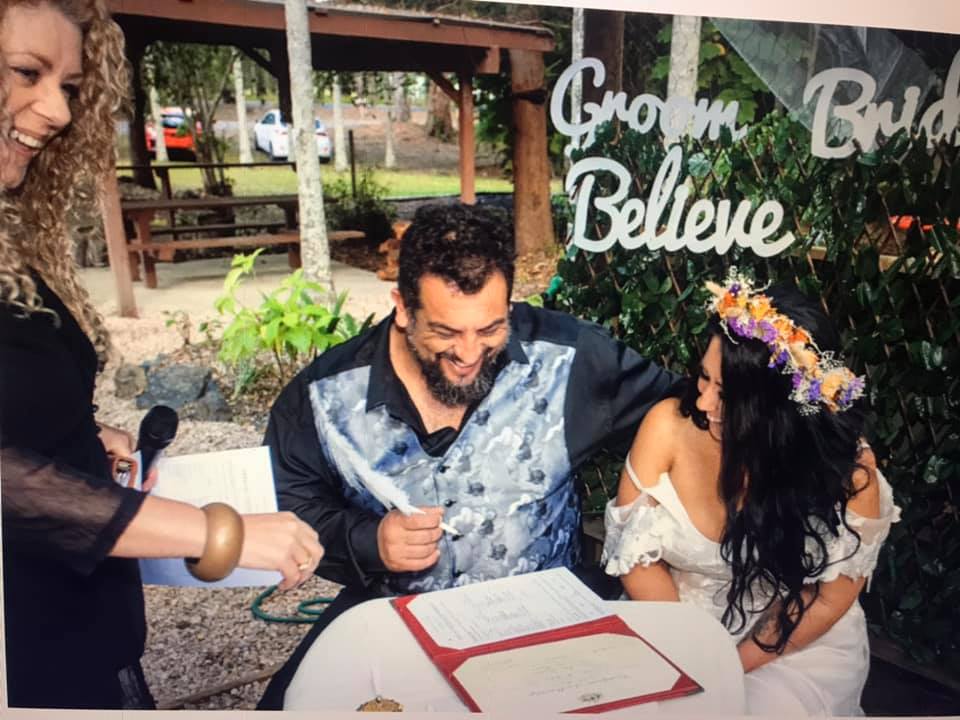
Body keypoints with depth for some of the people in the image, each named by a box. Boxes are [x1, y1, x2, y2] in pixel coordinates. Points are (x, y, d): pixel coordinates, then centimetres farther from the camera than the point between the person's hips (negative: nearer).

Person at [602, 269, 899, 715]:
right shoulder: (669, 426, -17)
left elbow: (828, 598, -8)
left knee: (766, 705, -25)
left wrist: (732, 666, -14)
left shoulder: (846, 465, -17)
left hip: (798, 646, -1)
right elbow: (635, 552, -9)